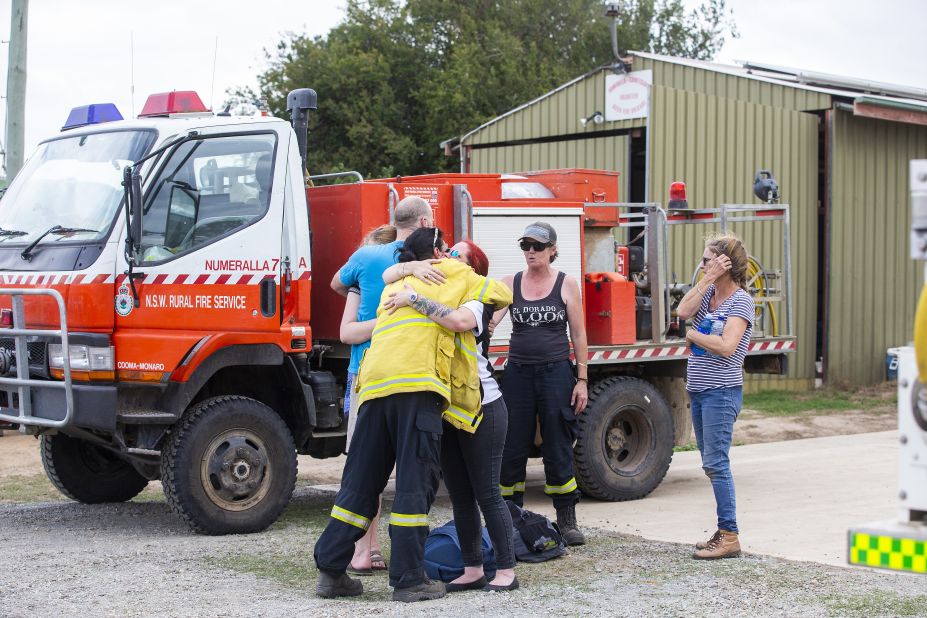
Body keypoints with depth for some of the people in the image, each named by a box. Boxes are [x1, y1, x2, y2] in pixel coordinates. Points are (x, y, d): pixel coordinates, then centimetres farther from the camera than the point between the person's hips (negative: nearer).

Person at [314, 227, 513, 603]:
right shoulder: (454, 275, 17)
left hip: (373, 385, 6)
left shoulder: (395, 286, 33)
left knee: (360, 483, 10)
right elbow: (503, 295, 22)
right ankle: (408, 580, -5)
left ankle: (330, 571, 9)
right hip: (415, 383, -6)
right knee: (415, 484, -4)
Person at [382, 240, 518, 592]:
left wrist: (414, 299, -29)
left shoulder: (474, 303, -10)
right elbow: (388, 276, 5)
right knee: (460, 496, 9)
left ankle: (507, 571, 3)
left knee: (487, 494, -4)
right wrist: (415, 267, -15)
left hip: (481, 409, -7)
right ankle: (473, 570, 16)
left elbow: (457, 320, -35)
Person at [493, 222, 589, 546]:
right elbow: (490, 317, -10)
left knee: (558, 449, 2)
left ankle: (567, 520, 12)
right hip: (518, 373, 2)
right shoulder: (511, 283, 4)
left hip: (556, 371, -2)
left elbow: (578, 334, 1)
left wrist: (582, 380, -2)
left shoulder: (566, 284, 0)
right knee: (512, 448, 4)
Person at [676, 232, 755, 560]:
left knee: (716, 462, -10)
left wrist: (693, 336, -7)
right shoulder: (708, 293, 12)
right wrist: (707, 280, -8)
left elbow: (726, 346, -20)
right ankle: (724, 532, 18)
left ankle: (730, 538, -7)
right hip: (699, 391, 9)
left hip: (722, 391, -8)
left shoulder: (741, 301, -10)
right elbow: (683, 311, -7)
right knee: (711, 463, 11)